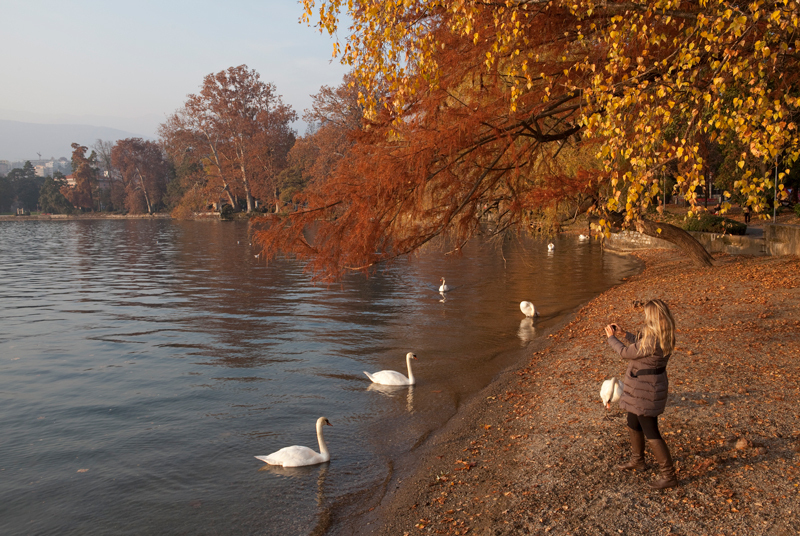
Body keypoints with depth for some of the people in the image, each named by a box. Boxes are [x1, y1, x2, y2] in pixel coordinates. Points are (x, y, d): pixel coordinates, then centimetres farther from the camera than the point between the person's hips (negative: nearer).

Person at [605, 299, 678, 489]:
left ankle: (669, 476, 12)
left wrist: (611, 337, -1)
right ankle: (637, 461, 44)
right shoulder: (663, 336, -1)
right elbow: (641, 346, 16)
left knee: (651, 433, 2)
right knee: (633, 425, 26)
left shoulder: (652, 340, -30)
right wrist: (624, 334, 17)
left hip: (646, 391, -10)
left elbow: (626, 353, -16)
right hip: (649, 386, 10)